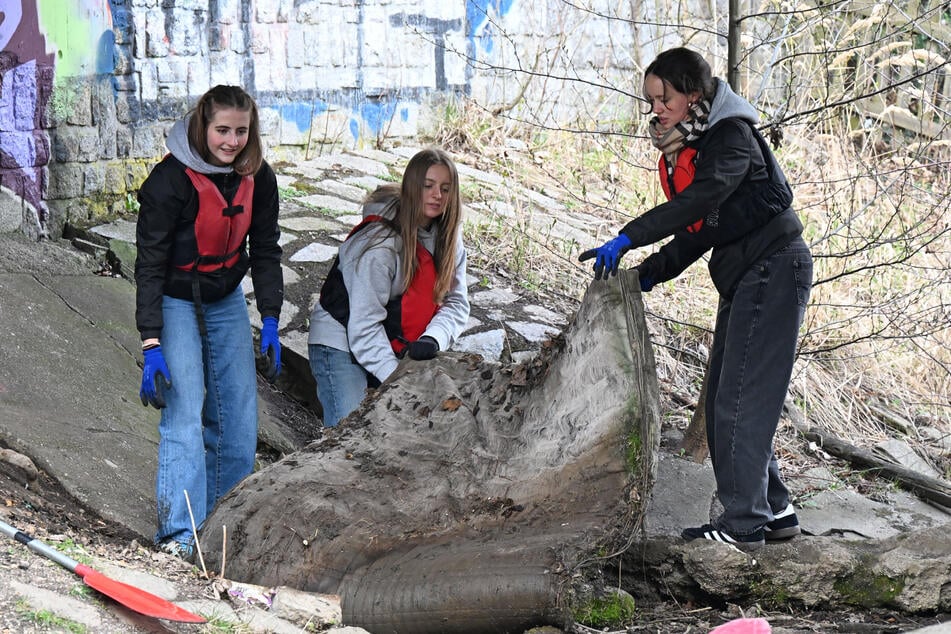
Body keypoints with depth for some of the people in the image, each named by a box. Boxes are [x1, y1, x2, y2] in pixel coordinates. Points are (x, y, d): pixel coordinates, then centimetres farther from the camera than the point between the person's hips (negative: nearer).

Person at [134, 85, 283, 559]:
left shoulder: (258, 178, -7)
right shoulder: (171, 180, -23)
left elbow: (265, 252, 2)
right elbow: (149, 266, -22)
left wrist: (270, 324, -8)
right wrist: (151, 347, -27)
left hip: (227, 301, 5)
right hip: (176, 303, -5)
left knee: (238, 417, 6)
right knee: (184, 413, -16)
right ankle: (179, 534, -17)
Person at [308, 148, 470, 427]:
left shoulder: (447, 237, 0)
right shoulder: (380, 242, -21)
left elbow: (456, 302, 0)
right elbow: (365, 323, -23)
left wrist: (432, 339, -21)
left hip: (396, 349, 6)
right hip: (342, 347, -6)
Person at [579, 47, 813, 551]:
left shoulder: (731, 136, -15)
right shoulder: (687, 149, 13)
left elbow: (699, 201, -31)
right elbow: (700, 229, 16)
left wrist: (627, 239, -35)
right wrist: (652, 272, 5)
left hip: (773, 268, -10)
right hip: (744, 278, 10)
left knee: (740, 401, -11)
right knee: (724, 402, 11)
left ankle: (742, 524, -8)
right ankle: (774, 512, 17)